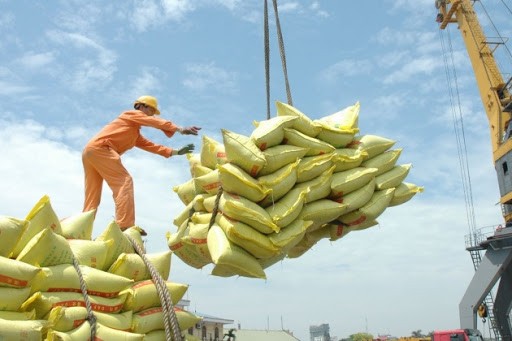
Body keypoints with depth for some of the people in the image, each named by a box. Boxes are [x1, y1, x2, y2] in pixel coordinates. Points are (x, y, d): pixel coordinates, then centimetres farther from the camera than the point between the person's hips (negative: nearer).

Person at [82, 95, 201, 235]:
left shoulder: (135, 134, 34)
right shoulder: (132, 114, 10)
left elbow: (151, 146, 26)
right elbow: (155, 122, -6)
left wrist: (175, 152, 19)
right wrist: (179, 129, -16)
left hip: (89, 151, 10)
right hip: (100, 148, -10)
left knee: (92, 198, 7)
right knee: (124, 181, -17)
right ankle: (125, 227, -28)